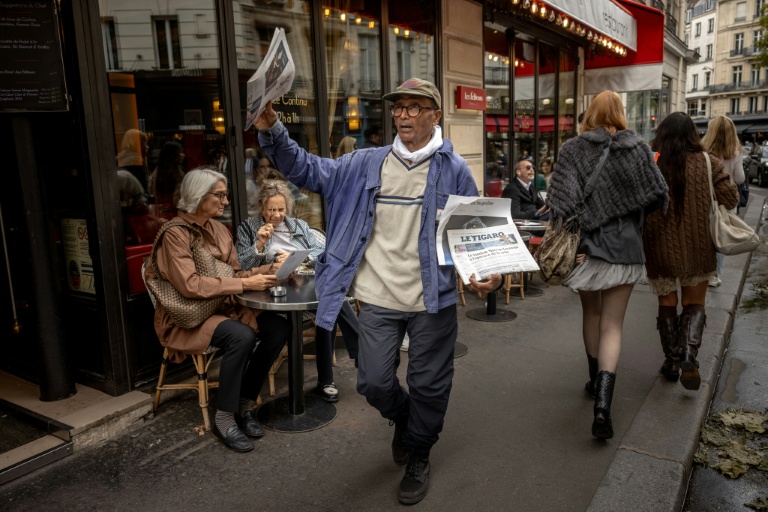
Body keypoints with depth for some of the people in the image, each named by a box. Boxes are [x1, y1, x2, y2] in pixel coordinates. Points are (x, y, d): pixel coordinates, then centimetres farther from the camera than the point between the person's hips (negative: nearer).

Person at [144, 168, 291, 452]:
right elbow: (191, 285, -23)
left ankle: (245, 404, 0)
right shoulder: (175, 234, -13)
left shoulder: (218, 228, 9)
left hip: (223, 307, 7)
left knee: (279, 327, -14)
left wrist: (272, 269, -6)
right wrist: (246, 284, -24)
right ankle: (224, 418, -13)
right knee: (242, 337, -33)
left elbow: (235, 273, 10)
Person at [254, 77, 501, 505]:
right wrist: (272, 132, -8)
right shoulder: (368, 164, 5)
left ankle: (418, 457, 38)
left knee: (429, 385, 11)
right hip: (378, 298, 2)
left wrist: (491, 273, -18)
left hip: (433, 300, -2)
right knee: (375, 384, 9)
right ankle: (404, 420, 45)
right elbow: (311, 171, 6)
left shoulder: (454, 170, -3)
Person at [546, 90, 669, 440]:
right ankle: (602, 404, -11)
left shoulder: (573, 149, -4)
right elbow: (658, 197, 2)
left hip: (587, 245, 0)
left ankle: (596, 382, 35)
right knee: (612, 326, 3)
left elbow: (561, 199, -16)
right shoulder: (638, 149, 0)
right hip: (625, 249, 0)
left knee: (591, 314, 21)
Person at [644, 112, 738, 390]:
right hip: (696, 248, 1)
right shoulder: (707, 163, -6)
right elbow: (731, 199, -3)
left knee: (667, 304, 15)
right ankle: (688, 357, -3)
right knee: (694, 304, 15)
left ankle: (671, 362, 22)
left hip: (660, 248, 0)